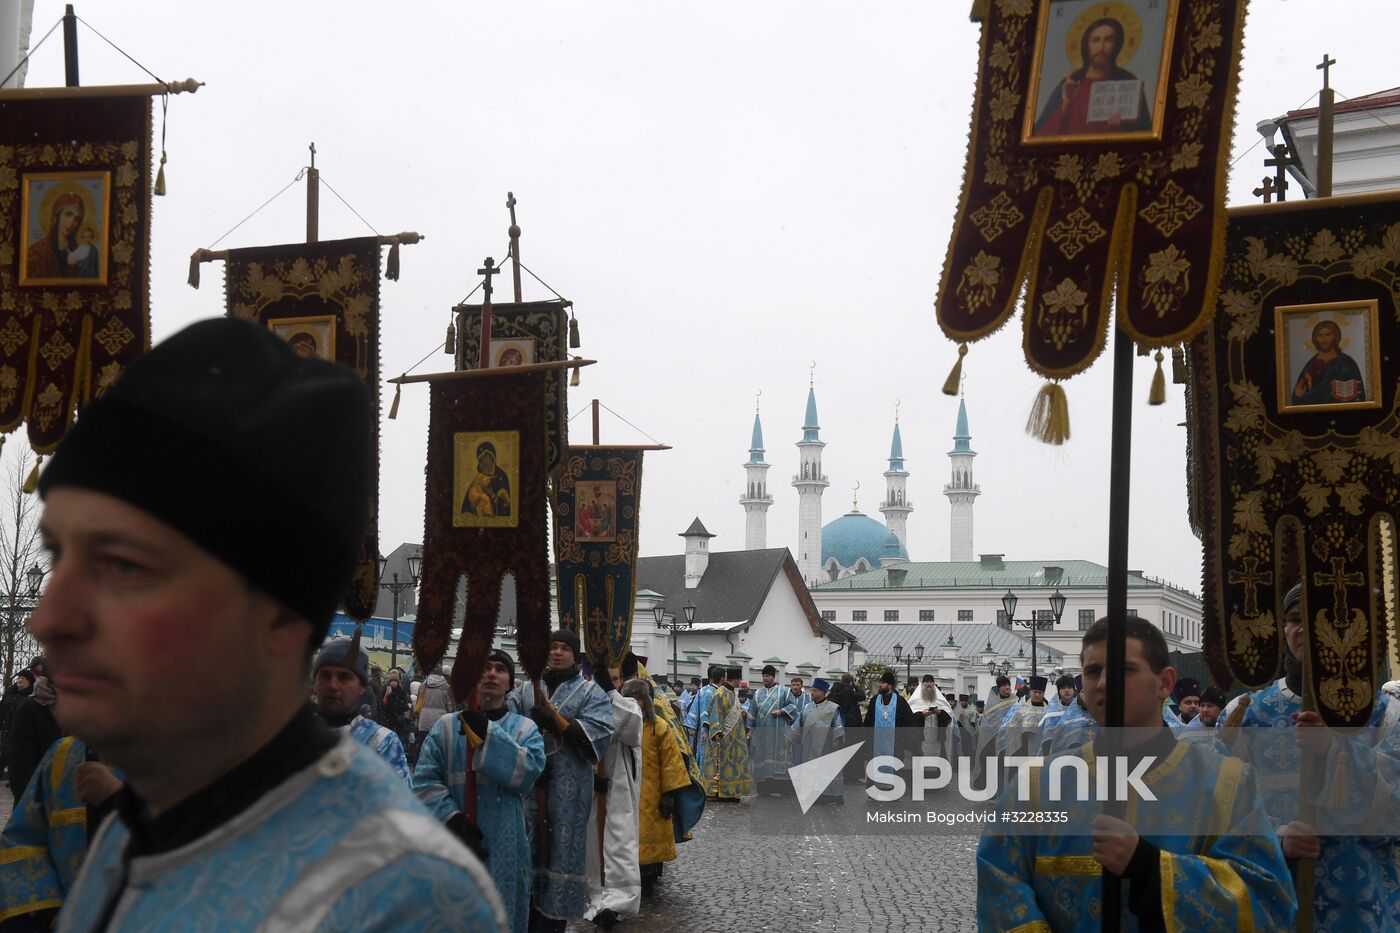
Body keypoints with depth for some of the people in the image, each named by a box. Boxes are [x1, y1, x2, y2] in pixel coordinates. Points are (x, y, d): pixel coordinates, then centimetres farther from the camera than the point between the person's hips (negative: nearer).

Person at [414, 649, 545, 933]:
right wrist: (451, 817, -16)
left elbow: (530, 771, -14)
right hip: (452, 843, 0)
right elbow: (424, 780, -2)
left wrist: (488, 732, -20)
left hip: (503, 845, 0)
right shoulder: (446, 725, 4)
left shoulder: (525, 728, 4)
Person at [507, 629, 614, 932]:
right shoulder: (526, 690, 14)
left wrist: (555, 721, -17)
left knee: (559, 851, 0)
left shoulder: (591, 693, 6)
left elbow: (598, 734, -10)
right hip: (526, 786, 3)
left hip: (567, 792, -2)